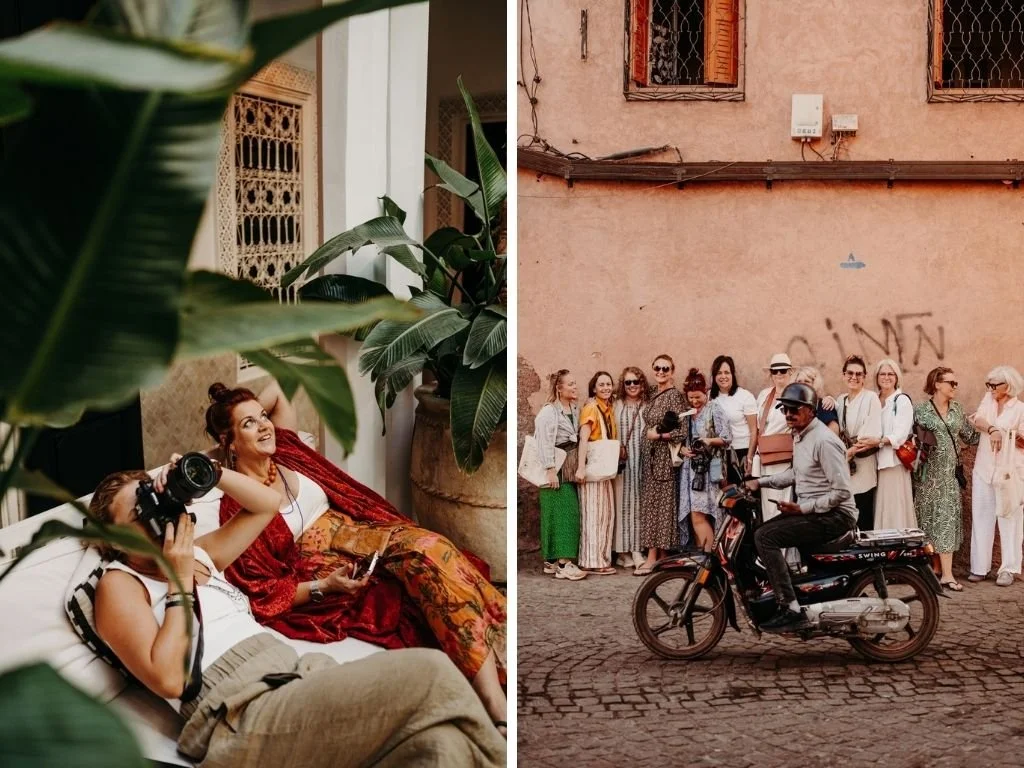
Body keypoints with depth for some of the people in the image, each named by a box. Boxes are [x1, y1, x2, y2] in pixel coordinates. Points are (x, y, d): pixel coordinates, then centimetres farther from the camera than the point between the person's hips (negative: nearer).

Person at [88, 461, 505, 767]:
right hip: (243, 717, -8)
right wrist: (179, 584, -2)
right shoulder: (119, 584, 8)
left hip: (302, 676, 8)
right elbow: (168, 679, -7)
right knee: (429, 674, -24)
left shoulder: (197, 553, 30)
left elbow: (268, 504, 31)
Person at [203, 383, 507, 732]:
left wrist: (250, 410, 13)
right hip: (320, 573, -6)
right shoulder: (236, 506, -8)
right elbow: (263, 593, -9)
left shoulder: (283, 450, 9)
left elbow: (276, 391, 27)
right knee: (425, 557, -29)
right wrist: (325, 586, -20)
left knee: (429, 548, -26)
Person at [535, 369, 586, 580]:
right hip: (558, 468, -8)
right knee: (561, 513, -10)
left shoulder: (575, 408, 11)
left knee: (570, 512, 7)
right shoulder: (548, 412, -12)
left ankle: (552, 560, 13)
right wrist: (551, 470, -21)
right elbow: (544, 443, -16)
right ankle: (563, 564, -11)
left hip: (572, 468, 8)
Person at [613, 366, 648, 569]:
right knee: (622, 501, -2)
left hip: (640, 460, 1)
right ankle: (624, 551, 2)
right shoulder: (616, 407, 4)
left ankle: (637, 550, 1)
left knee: (638, 501, 0)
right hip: (621, 460, -1)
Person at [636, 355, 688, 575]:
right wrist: (649, 434, 7)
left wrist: (658, 435, -13)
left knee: (662, 503, -5)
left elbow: (683, 431, -16)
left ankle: (655, 557, -4)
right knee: (650, 503, 7)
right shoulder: (653, 393, 12)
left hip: (666, 456, -8)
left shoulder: (675, 396, -11)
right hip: (652, 456, 8)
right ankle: (654, 556, 11)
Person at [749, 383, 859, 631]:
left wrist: (802, 508, -22)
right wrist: (760, 482, 17)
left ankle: (791, 608, -24)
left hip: (834, 515, -10)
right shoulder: (800, 436, 12)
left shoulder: (824, 441, -19)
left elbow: (841, 492, -22)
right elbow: (796, 473, 29)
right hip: (811, 509, 10)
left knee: (765, 537, -21)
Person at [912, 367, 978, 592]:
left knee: (947, 517, -2)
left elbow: (970, 437, 16)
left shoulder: (957, 409, 11)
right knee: (928, 518, 2)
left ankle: (946, 573, -5)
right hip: (928, 473, -3)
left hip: (949, 472, 3)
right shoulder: (920, 410, -3)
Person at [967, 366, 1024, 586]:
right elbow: (977, 418, -7)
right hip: (984, 470, 4)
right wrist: (992, 429, -24)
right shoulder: (989, 400, 11)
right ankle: (980, 567, 8)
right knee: (981, 518, 3)